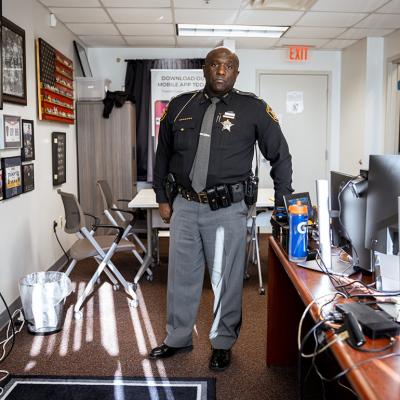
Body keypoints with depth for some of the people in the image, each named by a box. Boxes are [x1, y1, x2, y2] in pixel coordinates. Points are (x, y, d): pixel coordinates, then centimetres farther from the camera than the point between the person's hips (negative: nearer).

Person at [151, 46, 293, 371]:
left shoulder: (253, 109, -3)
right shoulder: (180, 106, 5)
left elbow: (281, 156, 3)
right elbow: (163, 154, 16)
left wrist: (283, 206, 1)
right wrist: (162, 198, 14)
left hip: (227, 210, -3)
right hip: (185, 206, 3)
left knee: (226, 280, 7)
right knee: (181, 276, 14)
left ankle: (223, 344, 29)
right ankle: (178, 339, 34)